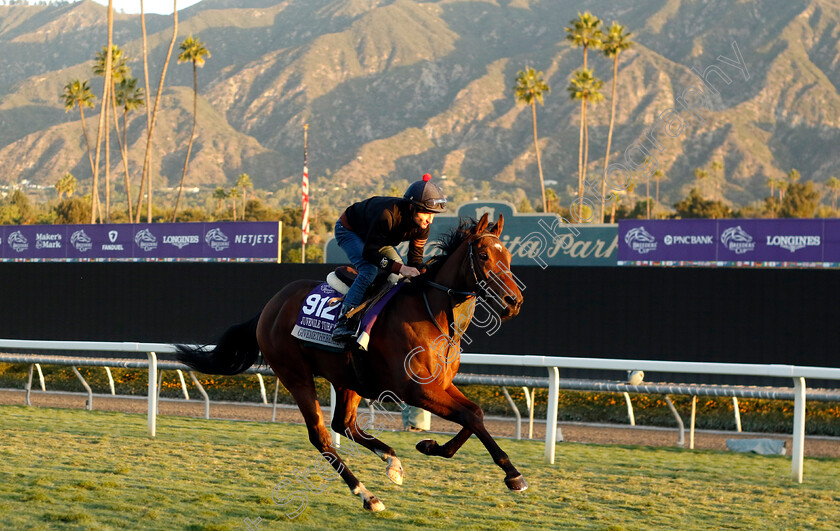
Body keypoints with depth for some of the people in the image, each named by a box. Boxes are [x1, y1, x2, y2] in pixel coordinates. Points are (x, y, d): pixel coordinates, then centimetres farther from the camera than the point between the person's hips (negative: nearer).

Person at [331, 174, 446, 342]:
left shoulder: (422, 226, -21)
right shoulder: (387, 214, -43)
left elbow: (416, 259, -10)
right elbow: (369, 252, -39)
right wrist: (400, 268, -47)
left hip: (381, 238, 8)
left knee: (402, 276, -2)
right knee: (369, 271, -29)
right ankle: (342, 323, -32)